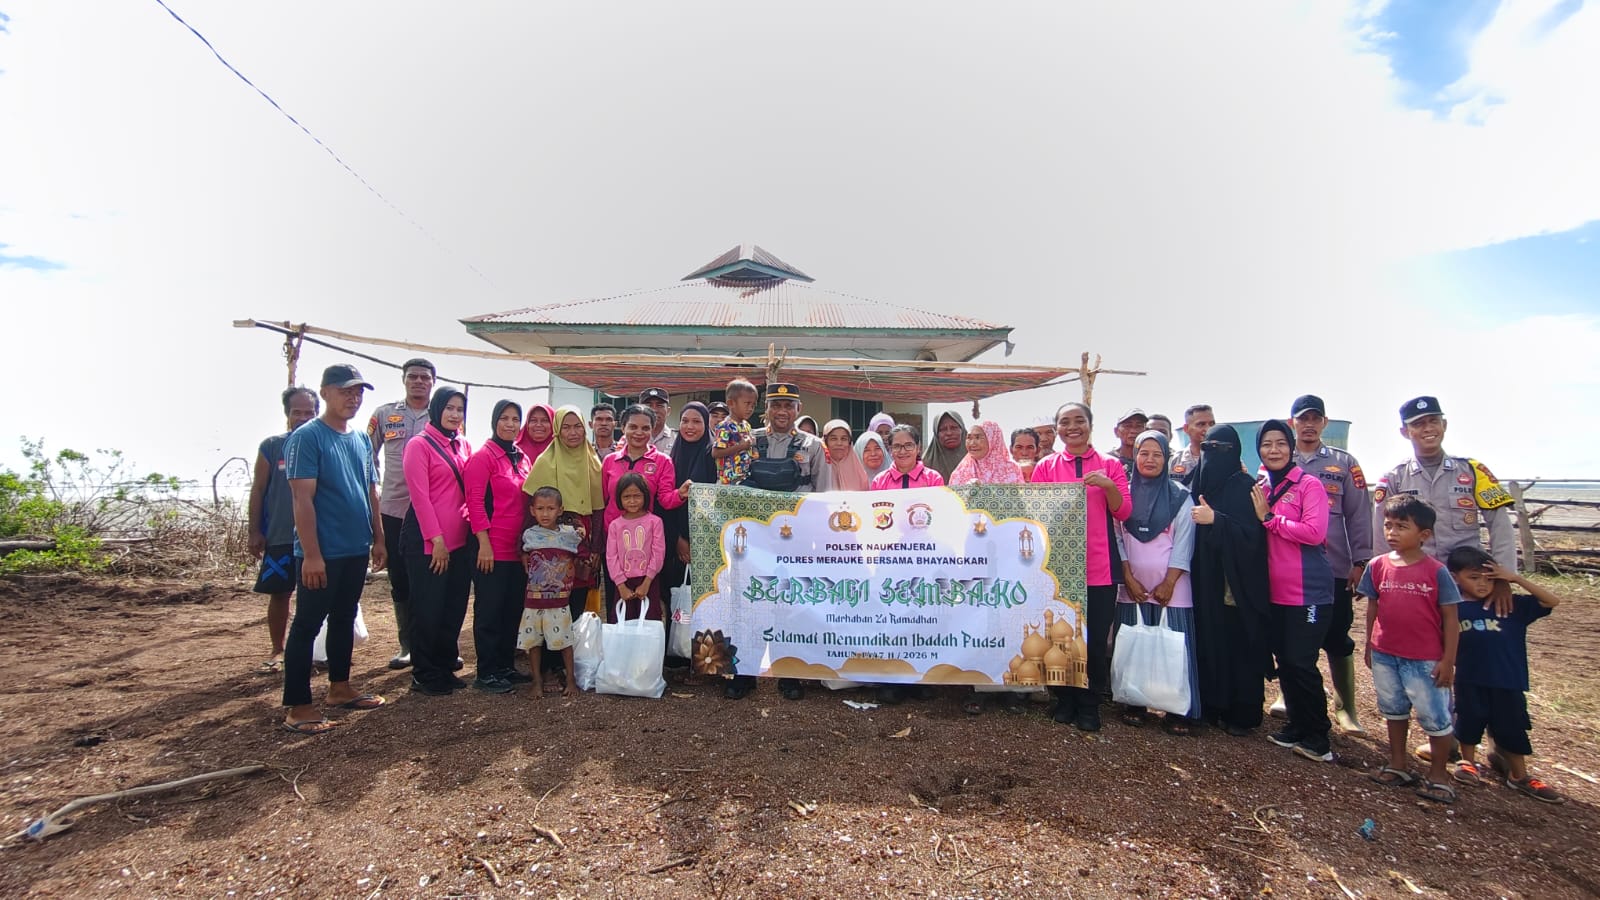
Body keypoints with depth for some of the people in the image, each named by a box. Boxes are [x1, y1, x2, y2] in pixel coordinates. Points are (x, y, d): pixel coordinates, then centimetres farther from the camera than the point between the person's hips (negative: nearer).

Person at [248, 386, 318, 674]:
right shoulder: (271, 447, 1)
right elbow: (258, 490, 3)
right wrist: (255, 532, 0)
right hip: (279, 537, 0)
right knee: (278, 594, 7)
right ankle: (277, 651, 21)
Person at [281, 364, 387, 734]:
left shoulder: (361, 440, 11)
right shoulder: (306, 437, -11)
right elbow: (303, 499, -17)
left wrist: (378, 539, 14)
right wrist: (311, 554, -20)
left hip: (356, 550, 7)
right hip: (321, 553, -7)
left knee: (344, 620, 17)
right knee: (307, 625, 1)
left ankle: (339, 688, 30)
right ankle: (297, 707, 8)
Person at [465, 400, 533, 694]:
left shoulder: (523, 459, 12)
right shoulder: (483, 457, -8)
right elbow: (475, 501, -13)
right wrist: (484, 543, -17)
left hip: (518, 548, 7)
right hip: (492, 548, -7)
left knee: (514, 608, 13)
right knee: (490, 610, 3)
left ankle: (506, 666, 25)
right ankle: (487, 671, 14)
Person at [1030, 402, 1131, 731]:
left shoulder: (1110, 466, 5)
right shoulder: (1046, 466, 6)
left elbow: (1123, 513, -1)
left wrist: (1108, 486, -18)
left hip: (1099, 566, 0)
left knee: (1096, 639, 4)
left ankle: (1088, 706, 20)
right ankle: (1064, 700, 26)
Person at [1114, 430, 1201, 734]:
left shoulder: (1180, 497, 2)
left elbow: (1183, 543, -3)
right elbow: (1118, 539, 4)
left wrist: (1169, 583, -9)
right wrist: (1129, 578, -5)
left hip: (1171, 586, -2)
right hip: (1133, 586, 2)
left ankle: (1179, 711, 7)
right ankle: (1133, 704, 15)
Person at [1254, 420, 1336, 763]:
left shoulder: (1309, 484, -7)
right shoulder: (1260, 488, 10)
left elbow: (1314, 532, -19)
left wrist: (1269, 518, -14)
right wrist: (1259, 516, -3)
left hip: (1307, 592, -6)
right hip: (1275, 591, 6)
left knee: (1301, 663, -4)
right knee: (1284, 660, 12)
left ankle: (1317, 740, 11)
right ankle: (1297, 727, 26)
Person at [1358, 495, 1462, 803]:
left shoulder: (1436, 571, -12)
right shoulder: (1378, 566, -3)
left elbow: (1450, 617, -8)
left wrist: (1448, 660, -9)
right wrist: (1369, 645, 8)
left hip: (1425, 660, -4)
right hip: (1385, 656, 4)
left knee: (1435, 717, 6)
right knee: (1393, 710, 18)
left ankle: (1438, 775, 24)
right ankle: (1397, 766, 33)